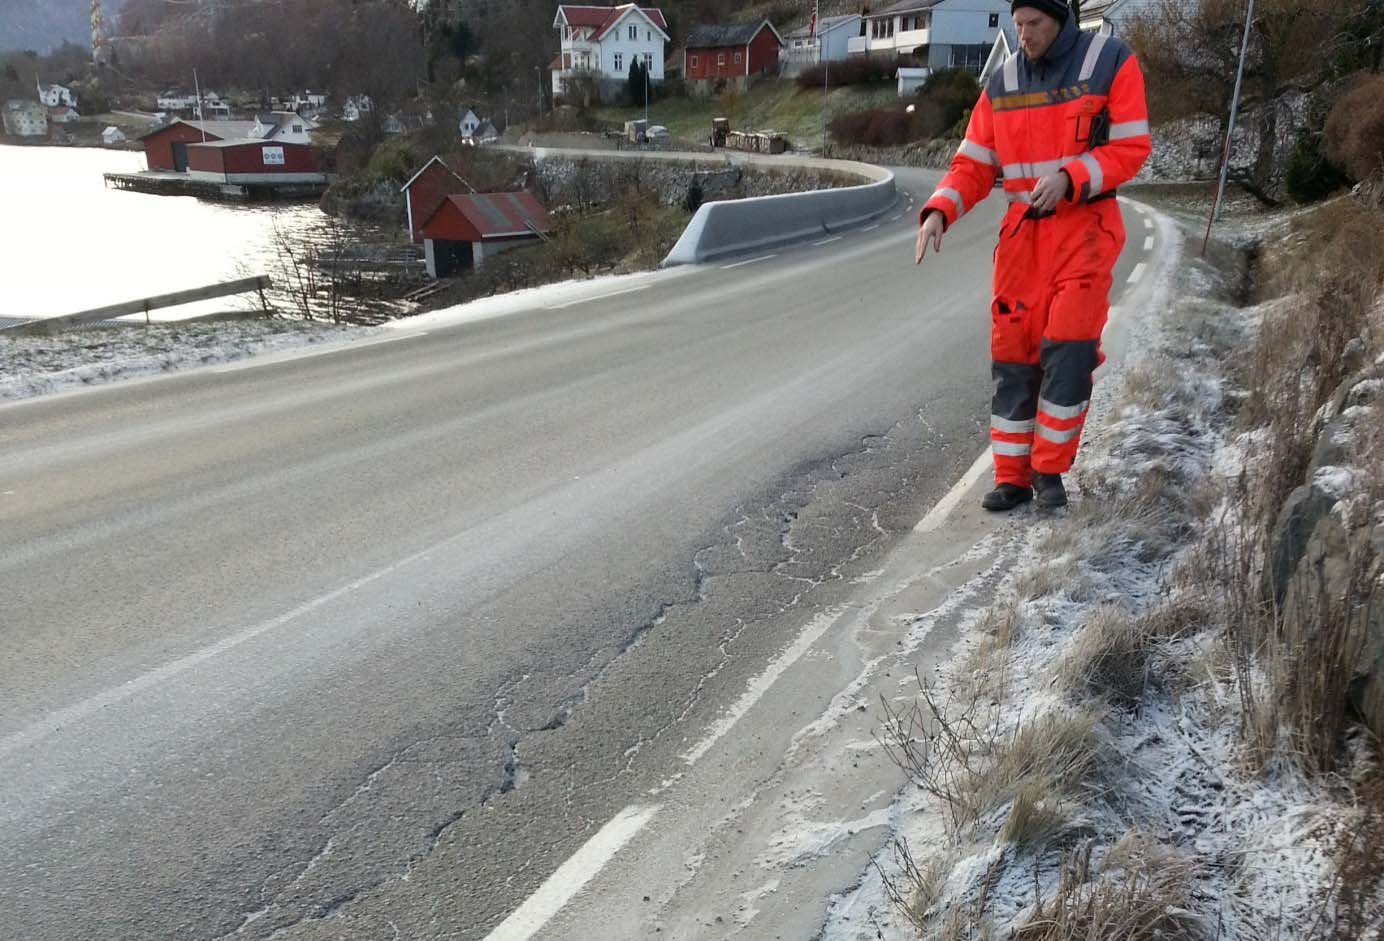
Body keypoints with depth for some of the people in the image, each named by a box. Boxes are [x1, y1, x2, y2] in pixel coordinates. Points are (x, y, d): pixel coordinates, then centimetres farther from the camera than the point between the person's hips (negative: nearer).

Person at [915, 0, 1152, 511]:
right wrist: (938, 212, -12)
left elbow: (1130, 148, -7)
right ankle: (1012, 477, 10)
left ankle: (1050, 470, 4)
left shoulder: (1112, 62, -4)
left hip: (1086, 226, -3)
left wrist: (1069, 178, -23)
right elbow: (973, 165, 6)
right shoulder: (1002, 83, 6)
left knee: (1067, 349, -13)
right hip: (1023, 231, 4)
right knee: (1013, 354, 1)